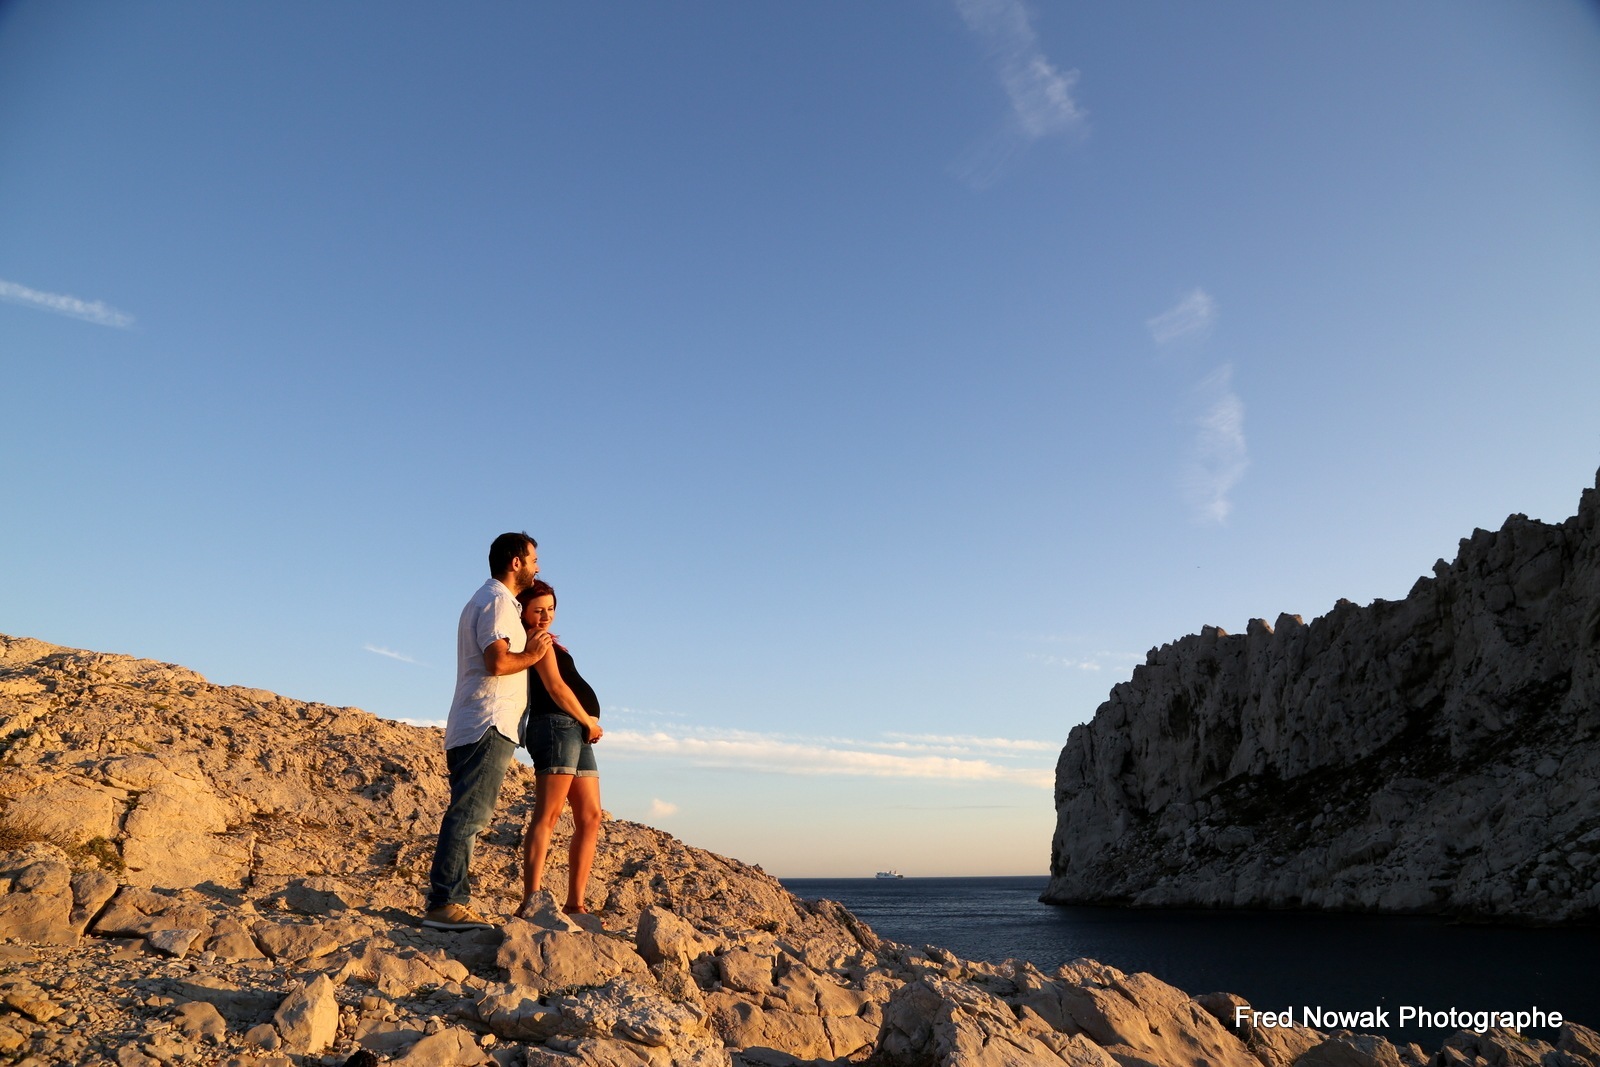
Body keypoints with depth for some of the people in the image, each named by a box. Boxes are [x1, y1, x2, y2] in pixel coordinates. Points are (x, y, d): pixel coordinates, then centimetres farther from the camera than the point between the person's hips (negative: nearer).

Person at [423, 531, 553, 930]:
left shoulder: (484, 600, 24)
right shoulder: (497, 601, -9)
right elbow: (497, 662, -20)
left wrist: (529, 647, 20)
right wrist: (532, 656, -4)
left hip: (469, 729, 11)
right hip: (489, 726, -11)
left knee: (467, 816, 10)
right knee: (469, 815, -12)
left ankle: (452, 899, 12)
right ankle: (444, 903, -13)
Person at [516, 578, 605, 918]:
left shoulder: (541, 640, 24)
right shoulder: (538, 640, -3)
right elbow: (556, 687, -10)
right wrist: (588, 722, -4)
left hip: (577, 732, 10)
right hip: (557, 726, -10)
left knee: (590, 818, 4)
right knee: (547, 814, -15)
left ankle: (575, 902, 4)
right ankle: (531, 900, -20)